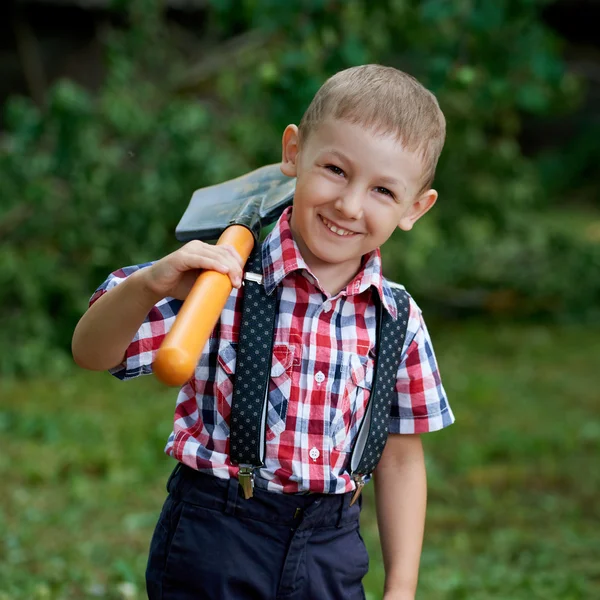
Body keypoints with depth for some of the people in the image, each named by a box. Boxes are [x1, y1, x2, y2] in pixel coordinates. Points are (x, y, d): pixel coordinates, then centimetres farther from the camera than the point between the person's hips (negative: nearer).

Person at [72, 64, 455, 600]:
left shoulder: (399, 323, -1)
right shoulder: (220, 277, -11)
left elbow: (400, 459, 8)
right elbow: (91, 354, -13)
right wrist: (149, 286, -33)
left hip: (331, 553, 3)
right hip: (212, 543, -3)